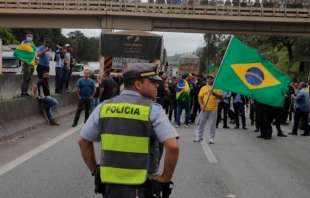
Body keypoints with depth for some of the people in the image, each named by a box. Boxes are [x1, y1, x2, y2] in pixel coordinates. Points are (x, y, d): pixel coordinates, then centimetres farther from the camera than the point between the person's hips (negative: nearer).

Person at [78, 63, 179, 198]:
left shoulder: (104, 107, 1)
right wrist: (166, 177, -8)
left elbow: (83, 142, 6)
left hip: (109, 184, 3)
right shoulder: (153, 110, -11)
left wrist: (95, 170, 14)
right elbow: (173, 147, -20)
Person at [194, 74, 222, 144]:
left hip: (213, 109, -1)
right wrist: (201, 105, -10)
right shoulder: (203, 88, 9)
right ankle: (199, 137, 17)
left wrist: (214, 93, -16)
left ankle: (211, 138, 8)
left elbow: (221, 97, -1)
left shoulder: (216, 88, 5)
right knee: (201, 123, 5)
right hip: (204, 109, 1)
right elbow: (200, 97, 5)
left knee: (212, 124, 0)